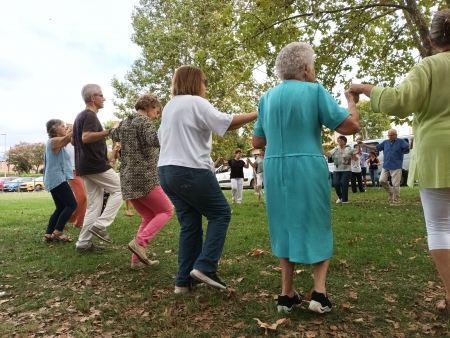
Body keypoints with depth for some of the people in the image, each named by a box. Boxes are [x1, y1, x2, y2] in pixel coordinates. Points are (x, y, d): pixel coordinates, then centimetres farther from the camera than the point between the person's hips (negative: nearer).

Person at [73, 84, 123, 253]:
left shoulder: (80, 116, 21)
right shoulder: (90, 115, -11)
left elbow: (75, 140, 30)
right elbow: (86, 137, -28)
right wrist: (110, 131, -30)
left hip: (85, 166, 10)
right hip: (95, 165, -10)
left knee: (94, 204, 9)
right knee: (120, 189, -2)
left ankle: (83, 242, 9)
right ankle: (100, 225, -7)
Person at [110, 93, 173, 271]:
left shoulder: (124, 123, 17)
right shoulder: (143, 121, -8)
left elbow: (114, 136, 40)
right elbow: (156, 141, -27)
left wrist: (115, 126, 60)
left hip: (128, 180, 8)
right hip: (144, 179, -8)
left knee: (148, 218, 17)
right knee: (166, 210, 6)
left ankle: (137, 260, 13)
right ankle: (140, 242, -9)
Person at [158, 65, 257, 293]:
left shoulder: (169, 106, 20)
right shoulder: (196, 103, -7)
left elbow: (161, 137, 23)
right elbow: (226, 123, -16)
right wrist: (256, 115, -9)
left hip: (167, 171, 9)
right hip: (190, 171, -8)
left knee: (190, 224, 12)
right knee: (221, 213, 6)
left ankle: (183, 281, 14)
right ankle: (204, 267, -4)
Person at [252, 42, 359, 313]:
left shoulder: (267, 98, 10)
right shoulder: (314, 90, -4)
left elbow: (257, 142, 15)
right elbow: (351, 126, -8)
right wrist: (352, 102, 11)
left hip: (274, 169, 4)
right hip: (308, 168, -4)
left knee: (285, 227, 15)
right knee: (317, 226, 13)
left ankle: (287, 294, 17)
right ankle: (319, 291, 6)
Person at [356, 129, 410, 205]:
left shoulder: (401, 141, -3)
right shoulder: (385, 142, 11)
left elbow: (409, 147, -17)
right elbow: (375, 147, 17)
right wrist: (363, 144, 12)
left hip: (396, 167, -5)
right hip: (385, 166, 5)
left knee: (395, 184, -3)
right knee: (382, 180, 0)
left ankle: (396, 201, 7)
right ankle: (391, 192, 25)